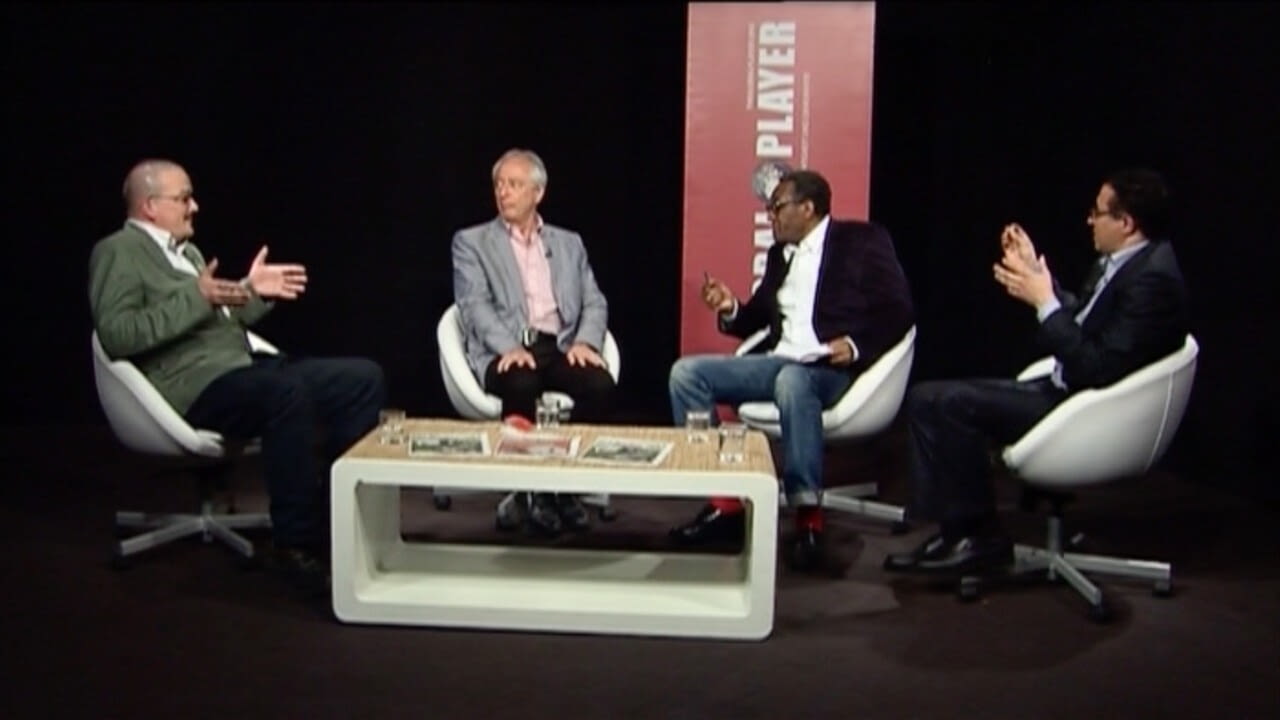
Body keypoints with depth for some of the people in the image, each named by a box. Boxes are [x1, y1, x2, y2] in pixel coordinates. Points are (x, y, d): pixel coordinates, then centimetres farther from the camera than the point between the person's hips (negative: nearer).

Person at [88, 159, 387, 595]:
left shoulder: (186, 251, 25)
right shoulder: (119, 252, -2)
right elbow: (115, 335, -16)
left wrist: (251, 291, 8)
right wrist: (195, 298, -20)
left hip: (241, 367, 9)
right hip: (193, 385, -9)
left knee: (363, 377, -6)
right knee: (288, 393, -38)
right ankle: (295, 542, -28)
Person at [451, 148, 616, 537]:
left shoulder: (569, 243, 21)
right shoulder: (471, 242, 11)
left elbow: (594, 303, 13)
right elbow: (475, 305, -3)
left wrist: (586, 342, -10)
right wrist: (509, 347, -21)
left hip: (560, 346, 3)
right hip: (505, 350, -3)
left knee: (600, 385, -29)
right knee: (521, 385, -37)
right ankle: (528, 491, -15)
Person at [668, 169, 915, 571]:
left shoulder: (861, 241, 2)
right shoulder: (780, 253, 21)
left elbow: (899, 311, -5)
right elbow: (757, 319, 26)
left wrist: (856, 345, -21)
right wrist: (731, 309, 4)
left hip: (830, 368, -7)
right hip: (777, 361, 7)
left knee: (792, 382, -41)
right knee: (686, 372, -10)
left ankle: (808, 517, -34)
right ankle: (723, 500, -14)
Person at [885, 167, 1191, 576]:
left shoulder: (1153, 278, -21)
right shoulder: (1121, 262, 9)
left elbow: (1099, 369, -25)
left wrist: (1044, 302, -21)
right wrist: (1035, 272, 11)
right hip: (1064, 389, 10)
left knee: (955, 403, -23)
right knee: (926, 399, 1)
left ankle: (980, 535, -7)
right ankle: (952, 527, -1)